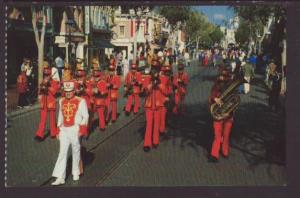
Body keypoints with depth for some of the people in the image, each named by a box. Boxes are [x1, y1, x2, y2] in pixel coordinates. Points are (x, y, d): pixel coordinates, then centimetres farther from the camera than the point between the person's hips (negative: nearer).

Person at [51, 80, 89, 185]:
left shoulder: (80, 101, -7)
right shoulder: (62, 101, 8)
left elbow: (85, 116, -5)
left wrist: (82, 130, -14)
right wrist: (59, 130, 15)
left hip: (75, 130, -4)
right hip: (64, 130, 4)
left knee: (75, 151, 10)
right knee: (62, 152, -2)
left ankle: (76, 173, 28)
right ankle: (60, 177, -2)